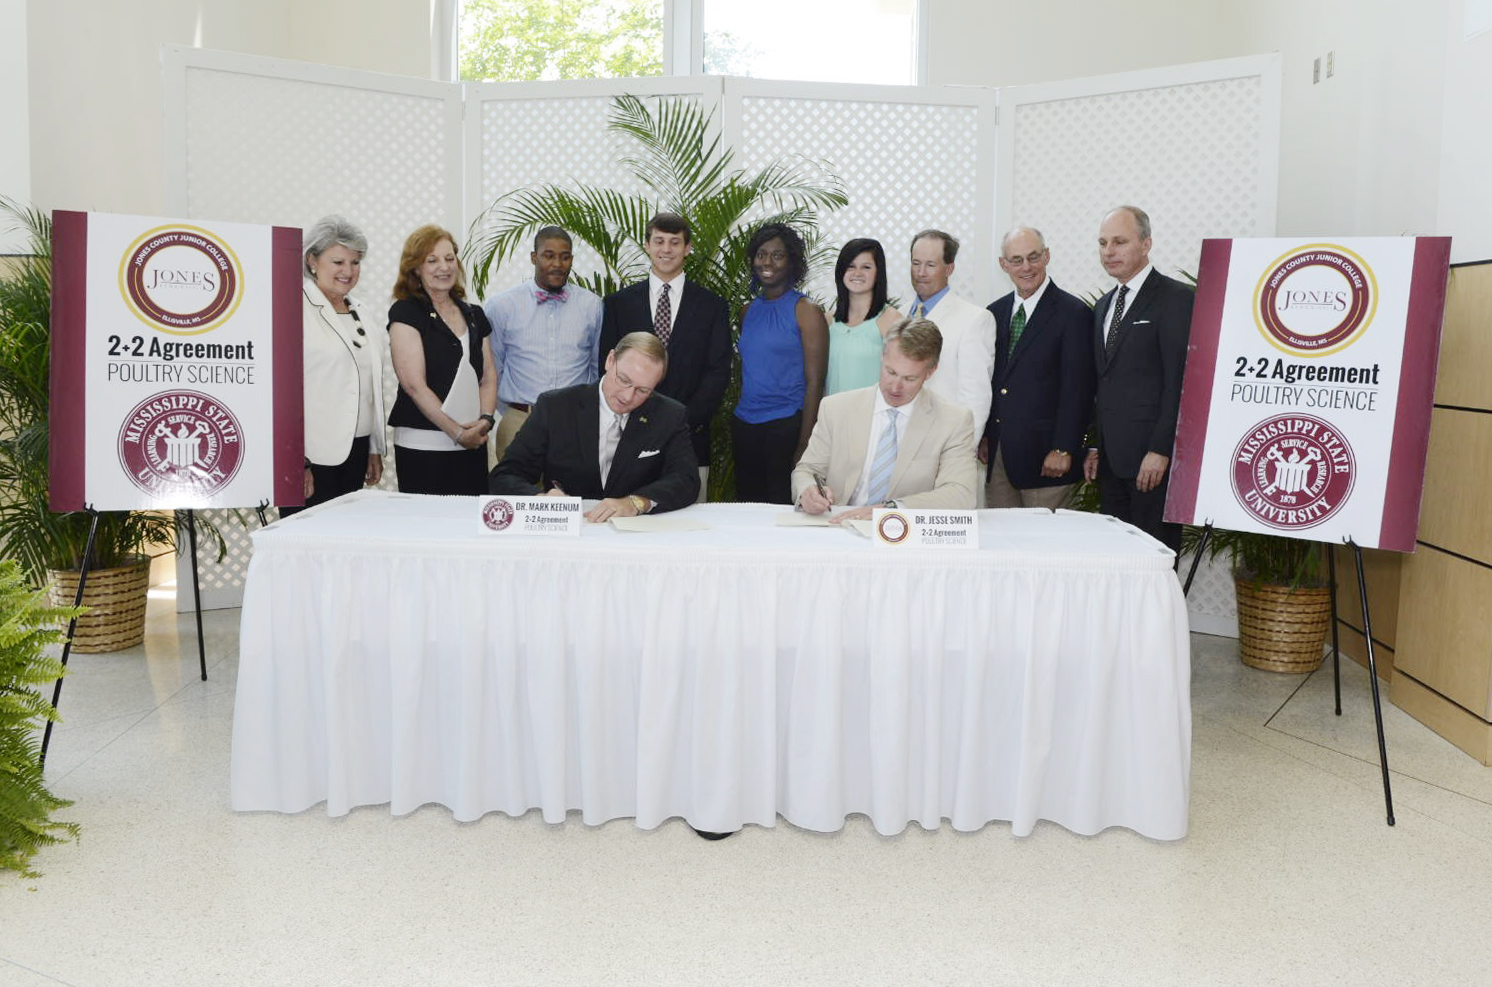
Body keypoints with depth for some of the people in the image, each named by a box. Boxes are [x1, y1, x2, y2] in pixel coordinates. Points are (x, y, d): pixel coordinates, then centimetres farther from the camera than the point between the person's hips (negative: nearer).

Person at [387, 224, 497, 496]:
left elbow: (489, 377, 12)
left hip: (474, 444, 5)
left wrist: (485, 420, -6)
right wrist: (457, 432, -13)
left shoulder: (474, 316, 15)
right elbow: (414, 384, -10)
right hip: (422, 447, -5)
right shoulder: (405, 313, -2)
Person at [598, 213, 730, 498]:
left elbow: (718, 372, 2)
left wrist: (685, 420, -9)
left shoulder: (712, 306, 8)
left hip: (690, 439, 0)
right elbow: (608, 366, 7)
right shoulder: (619, 303, 10)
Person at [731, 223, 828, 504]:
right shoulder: (748, 311, 12)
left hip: (786, 427, -5)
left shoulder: (806, 311, -5)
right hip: (743, 426, 5)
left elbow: (814, 382, -9)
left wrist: (804, 446, -15)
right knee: (747, 505, 11)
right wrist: (737, 426, 12)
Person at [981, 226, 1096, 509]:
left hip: (1044, 455, -5)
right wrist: (982, 436, 8)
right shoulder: (995, 313, 13)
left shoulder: (1073, 313, -5)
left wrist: (1062, 450, -14)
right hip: (996, 454, 5)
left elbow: (1077, 389, -9)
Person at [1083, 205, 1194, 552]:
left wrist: (1160, 451, -17)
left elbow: (1180, 380, -12)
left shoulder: (1175, 298, -6)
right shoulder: (1104, 306, 18)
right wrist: (1094, 446, 14)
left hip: (1152, 460, -7)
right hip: (1111, 459, 7)